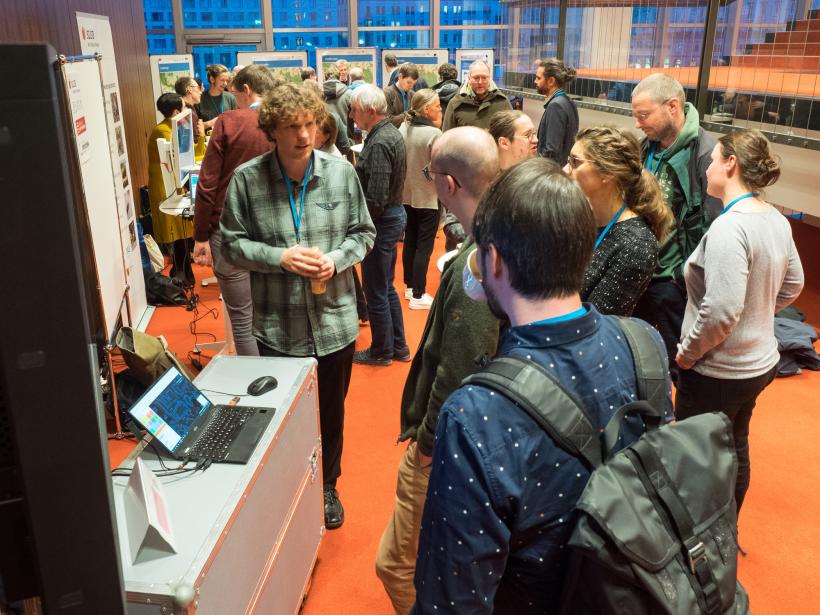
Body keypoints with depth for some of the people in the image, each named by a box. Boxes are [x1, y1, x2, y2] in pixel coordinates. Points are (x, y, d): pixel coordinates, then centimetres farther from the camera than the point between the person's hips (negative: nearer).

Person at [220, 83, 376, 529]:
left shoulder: (341, 172, -5)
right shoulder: (247, 179, -9)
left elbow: (363, 233, 4)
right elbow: (232, 243, -3)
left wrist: (336, 259, -16)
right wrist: (280, 258, -18)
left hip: (334, 321, 2)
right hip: (278, 327, -1)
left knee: (331, 412, 19)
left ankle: (327, 487, 42)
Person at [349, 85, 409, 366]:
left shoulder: (379, 143, -23)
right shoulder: (391, 132, 8)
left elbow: (375, 201, -26)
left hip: (382, 221, -10)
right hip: (395, 214, 10)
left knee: (376, 291, 6)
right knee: (386, 287, 20)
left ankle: (381, 351, 22)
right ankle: (399, 346, 31)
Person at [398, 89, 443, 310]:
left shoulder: (403, 128, -2)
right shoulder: (434, 133, -21)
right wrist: (438, 129, -8)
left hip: (407, 194, 7)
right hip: (428, 197, -7)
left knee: (410, 241, 18)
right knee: (424, 247, 2)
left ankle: (410, 286, 31)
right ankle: (418, 296, 7)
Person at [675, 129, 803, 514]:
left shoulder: (729, 227, -26)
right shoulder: (776, 220, 3)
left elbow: (721, 310, -30)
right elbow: (792, 285, 15)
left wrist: (686, 353, -16)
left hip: (718, 372, -9)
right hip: (760, 362, 9)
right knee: (734, 452, 24)